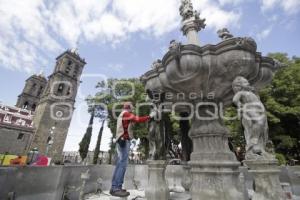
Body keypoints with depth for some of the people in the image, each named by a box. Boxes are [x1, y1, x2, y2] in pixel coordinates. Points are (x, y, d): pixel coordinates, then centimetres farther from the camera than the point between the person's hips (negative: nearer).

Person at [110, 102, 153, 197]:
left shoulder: (121, 115, 24)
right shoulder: (126, 113, -5)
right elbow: (138, 119, -14)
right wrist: (149, 117, -6)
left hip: (121, 141, 10)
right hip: (124, 141, -10)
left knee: (119, 164, 8)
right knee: (123, 163, -12)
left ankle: (114, 187, 11)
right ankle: (116, 188, -12)